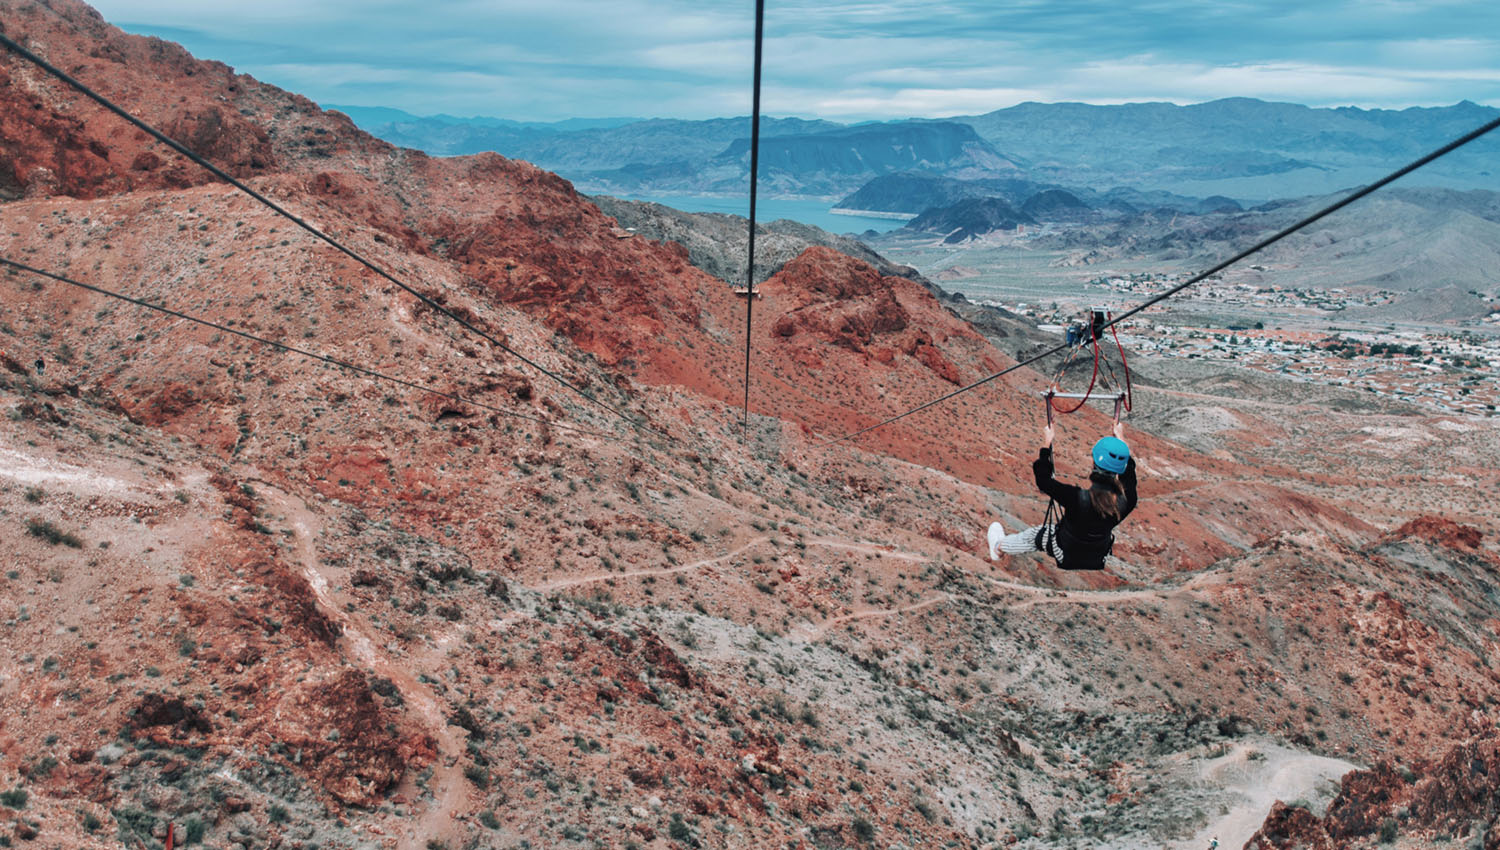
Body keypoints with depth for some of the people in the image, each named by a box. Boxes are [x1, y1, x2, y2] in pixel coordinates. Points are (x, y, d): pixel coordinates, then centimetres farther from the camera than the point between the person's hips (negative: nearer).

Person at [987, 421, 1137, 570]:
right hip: (1099, 555, 3)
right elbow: (1129, 470, -5)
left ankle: (998, 547, 52)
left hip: (1067, 555, -3)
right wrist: (1121, 439, 9)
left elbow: (1043, 480, -24)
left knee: (1033, 535, 25)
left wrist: (1047, 444, -13)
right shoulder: (1126, 501, -27)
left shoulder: (1077, 498, -39)